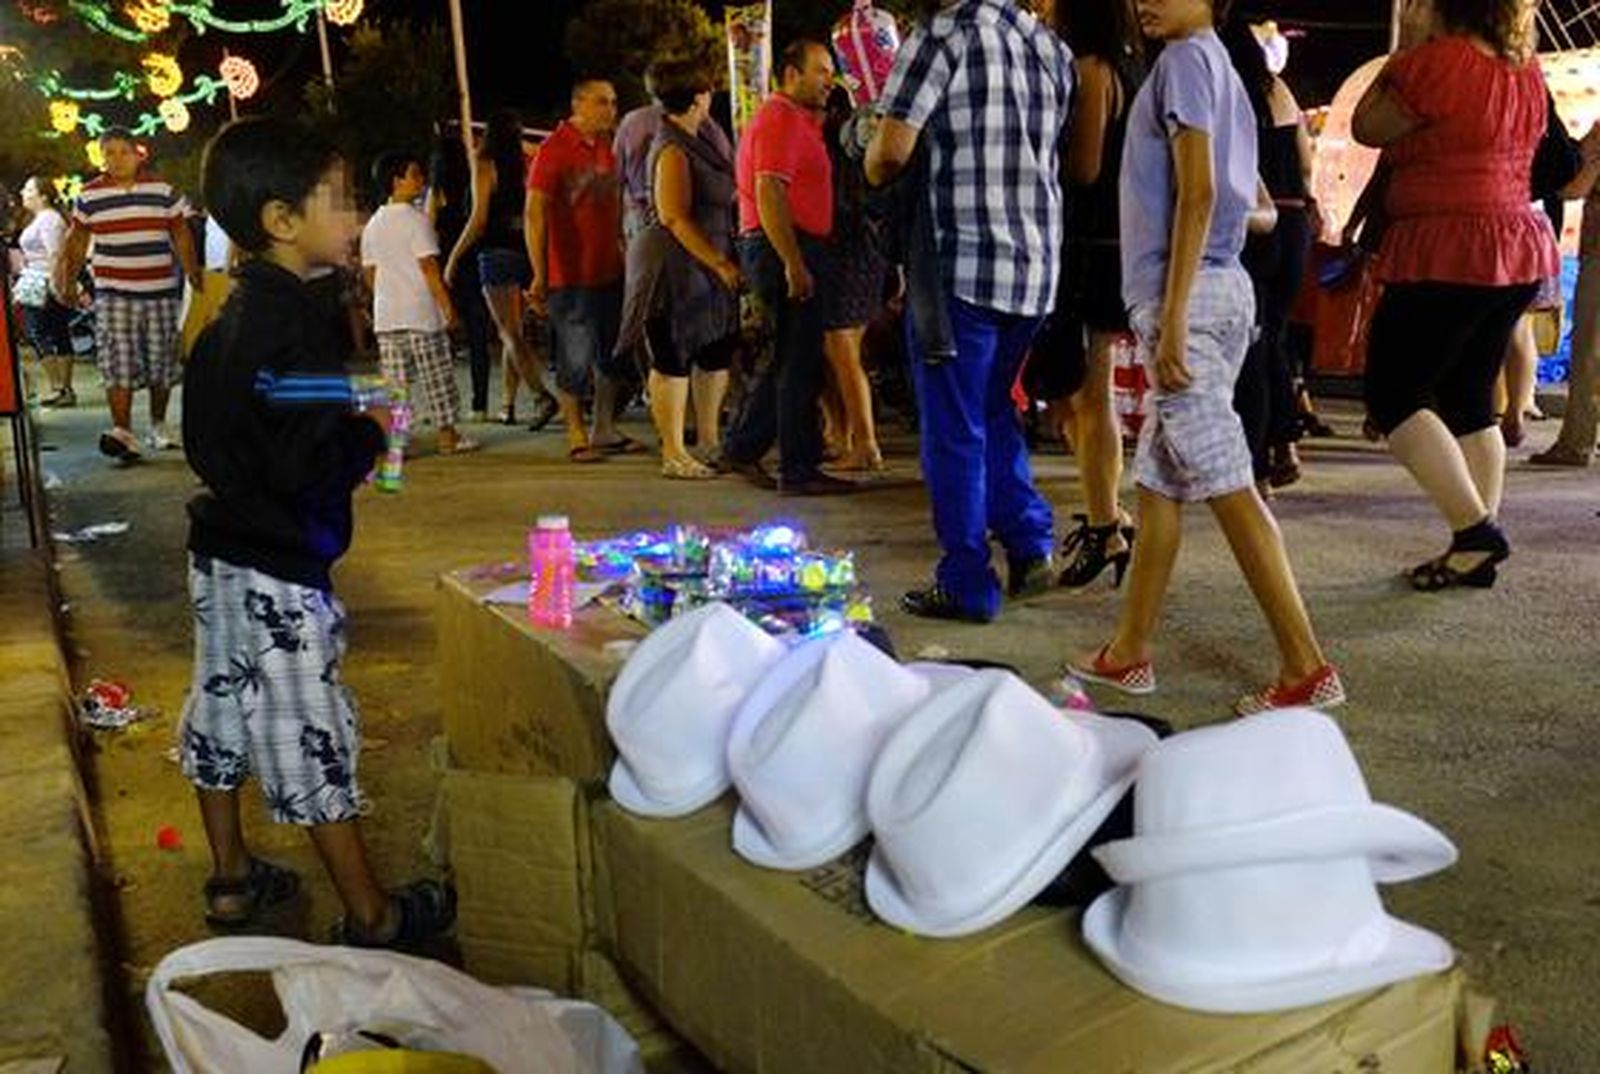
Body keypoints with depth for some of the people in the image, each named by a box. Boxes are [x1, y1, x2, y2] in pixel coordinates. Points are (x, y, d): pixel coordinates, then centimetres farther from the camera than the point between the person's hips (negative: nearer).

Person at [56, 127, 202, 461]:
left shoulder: (164, 190, 4)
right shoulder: (89, 196, 5)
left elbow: (181, 237, 8)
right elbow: (76, 242, 13)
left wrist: (193, 275, 2)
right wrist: (67, 280, 8)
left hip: (160, 290, 1)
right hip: (113, 293, 0)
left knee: (161, 362, 7)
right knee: (117, 363, -10)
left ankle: (158, 425, 24)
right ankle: (123, 433, -13)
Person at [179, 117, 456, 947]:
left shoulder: (234, 314, 9)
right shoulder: (289, 325, -22)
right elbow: (309, 465, -29)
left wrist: (347, 428, 10)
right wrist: (373, 434, -11)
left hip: (223, 549, 10)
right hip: (277, 569, -10)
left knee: (223, 711, 19)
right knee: (311, 738, -1)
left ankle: (232, 878, 36)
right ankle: (370, 916, 12)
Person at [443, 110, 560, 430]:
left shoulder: (485, 164, -5)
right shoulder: (525, 165, 9)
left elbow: (479, 219, -10)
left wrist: (453, 258, -4)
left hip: (497, 253, -6)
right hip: (525, 253, 6)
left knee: (511, 334, -9)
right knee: (510, 333, 13)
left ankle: (542, 395, -25)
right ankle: (507, 405, 16)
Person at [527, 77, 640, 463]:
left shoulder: (607, 148, 13)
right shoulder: (554, 149, -10)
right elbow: (534, 214, -16)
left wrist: (624, 252, 18)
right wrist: (539, 275, -22)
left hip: (609, 271, 8)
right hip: (570, 275, -8)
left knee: (614, 356, 12)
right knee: (575, 360, -3)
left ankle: (605, 430, 24)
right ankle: (576, 436, 9)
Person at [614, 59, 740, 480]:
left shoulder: (695, 141, 14)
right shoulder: (672, 150, -15)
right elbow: (675, 218, -22)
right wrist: (721, 264, -20)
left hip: (705, 266, 9)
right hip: (674, 264, -9)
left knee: (717, 351, 13)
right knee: (674, 359, -3)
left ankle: (709, 441, 25)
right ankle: (673, 454, 3)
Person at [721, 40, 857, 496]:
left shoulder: (796, 120, 23)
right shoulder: (779, 120, -11)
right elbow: (769, 195, -21)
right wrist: (794, 264, -26)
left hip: (787, 250, 11)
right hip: (782, 249, -11)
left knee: (788, 359, 15)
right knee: (800, 363, -7)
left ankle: (741, 448, 22)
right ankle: (799, 471, -3)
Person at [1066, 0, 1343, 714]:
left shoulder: (1186, 58, -5)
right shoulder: (1225, 72, 23)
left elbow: (1198, 192, -17)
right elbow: (1262, 211, 26)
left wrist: (1172, 317, -20)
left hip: (1185, 292, -10)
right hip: (1226, 287, 10)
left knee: (1225, 483, -10)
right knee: (1158, 475, 11)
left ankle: (1306, 667, -7)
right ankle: (1129, 653, 19)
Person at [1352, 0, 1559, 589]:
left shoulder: (1436, 60, -13)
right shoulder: (1527, 71, 12)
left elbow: (1367, 127, -1)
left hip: (1449, 254, -8)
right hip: (1519, 250, 9)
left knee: (1392, 395, -1)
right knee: (1469, 399, 13)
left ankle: (1475, 527, -8)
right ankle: (1477, 550, 13)